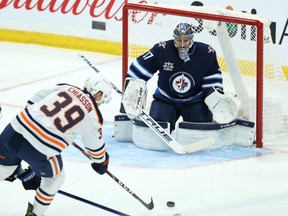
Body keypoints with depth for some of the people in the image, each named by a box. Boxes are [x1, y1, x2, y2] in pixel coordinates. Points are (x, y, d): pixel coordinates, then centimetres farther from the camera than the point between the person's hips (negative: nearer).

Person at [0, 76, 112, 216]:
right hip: (39, 151, -4)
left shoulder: (65, 88, 14)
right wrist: (101, 162, 41)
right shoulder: (93, 116, 6)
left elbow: (33, 102, 19)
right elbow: (95, 145, 21)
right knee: (55, 178, 26)